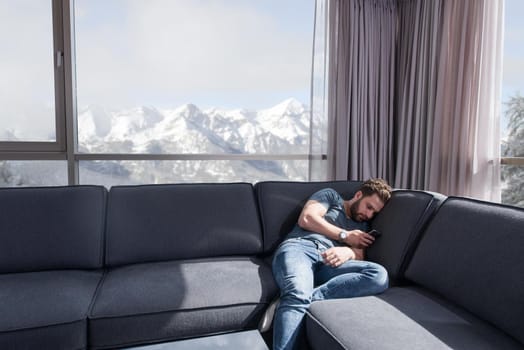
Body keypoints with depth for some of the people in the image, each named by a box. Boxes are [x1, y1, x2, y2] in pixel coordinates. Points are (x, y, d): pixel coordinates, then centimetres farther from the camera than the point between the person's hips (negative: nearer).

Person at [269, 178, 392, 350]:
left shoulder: (363, 226, 31)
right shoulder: (331, 195, 22)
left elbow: (359, 258, 15)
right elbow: (306, 219, 4)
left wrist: (348, 252, -10)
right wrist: (345, 236, 8)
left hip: (328, 262, 4)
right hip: (298, 247, -3)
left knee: (379, 275, -26)